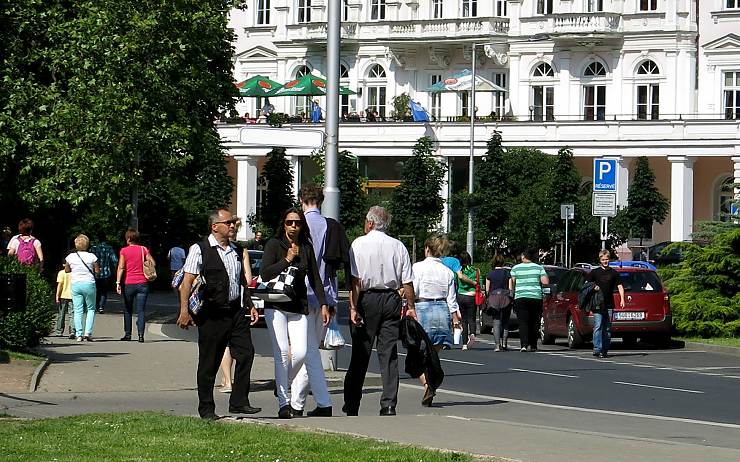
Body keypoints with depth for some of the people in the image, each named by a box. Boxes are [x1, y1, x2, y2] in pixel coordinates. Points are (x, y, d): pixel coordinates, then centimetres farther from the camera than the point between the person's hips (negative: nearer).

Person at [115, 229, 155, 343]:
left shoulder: (124, 251, -1)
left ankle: (127, 334, 17)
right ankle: (141, 334, -12)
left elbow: (121, 267, -6)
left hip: (128, 283, -1)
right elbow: (152, 263, 2)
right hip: (142, 283, 1)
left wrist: (118, 282, -7)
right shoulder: (143, 249, 4)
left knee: (127, 310, 14)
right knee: (140, 311, -1)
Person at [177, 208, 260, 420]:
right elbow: (187, 281, -8)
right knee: (209, 362, 2)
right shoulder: (199, 250, -4)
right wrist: (184, 311, -15)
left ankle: (239, 402, 3)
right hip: (212, 313, -5)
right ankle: (206, 409, 10)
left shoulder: (237, 250, 16)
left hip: (237, 310, 5)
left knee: (246, 353, -4)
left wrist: (250, 305, 20)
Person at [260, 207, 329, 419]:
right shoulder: (274, 245, -1)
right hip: (276, 306, -3)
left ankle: (283, 384, 19)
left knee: (300, 352, -9)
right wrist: (287, 260, -14)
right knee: (282, 353, -10)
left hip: (299, 308, 3)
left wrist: (323, 304, 6)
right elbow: (265, 274, -11)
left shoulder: (307, 248, 10)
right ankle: (283, 403, -9)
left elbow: (315, 279, 14)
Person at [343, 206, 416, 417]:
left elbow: (355, 280, -11)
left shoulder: (359, 244, -3)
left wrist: (353, 307, -12)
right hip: (391, 300, 2)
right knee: (389, 355, 4)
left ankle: (351, 405, 12)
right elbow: (407, 282, 2)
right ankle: (389, 405, -3)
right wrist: (410, 306, 12)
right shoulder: (398, 246, 5)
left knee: (360, 354, 5)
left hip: (367, 299, -2)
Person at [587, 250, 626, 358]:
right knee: (598, 327, -11)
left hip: (609, 305, 2)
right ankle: (597, 349, -16)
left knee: (607, 329, 5)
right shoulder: (595, 272, 7)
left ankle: (605, 350, 12)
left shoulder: (614, 273, 9)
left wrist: (622, 299, -3)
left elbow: (620, 286, 8)